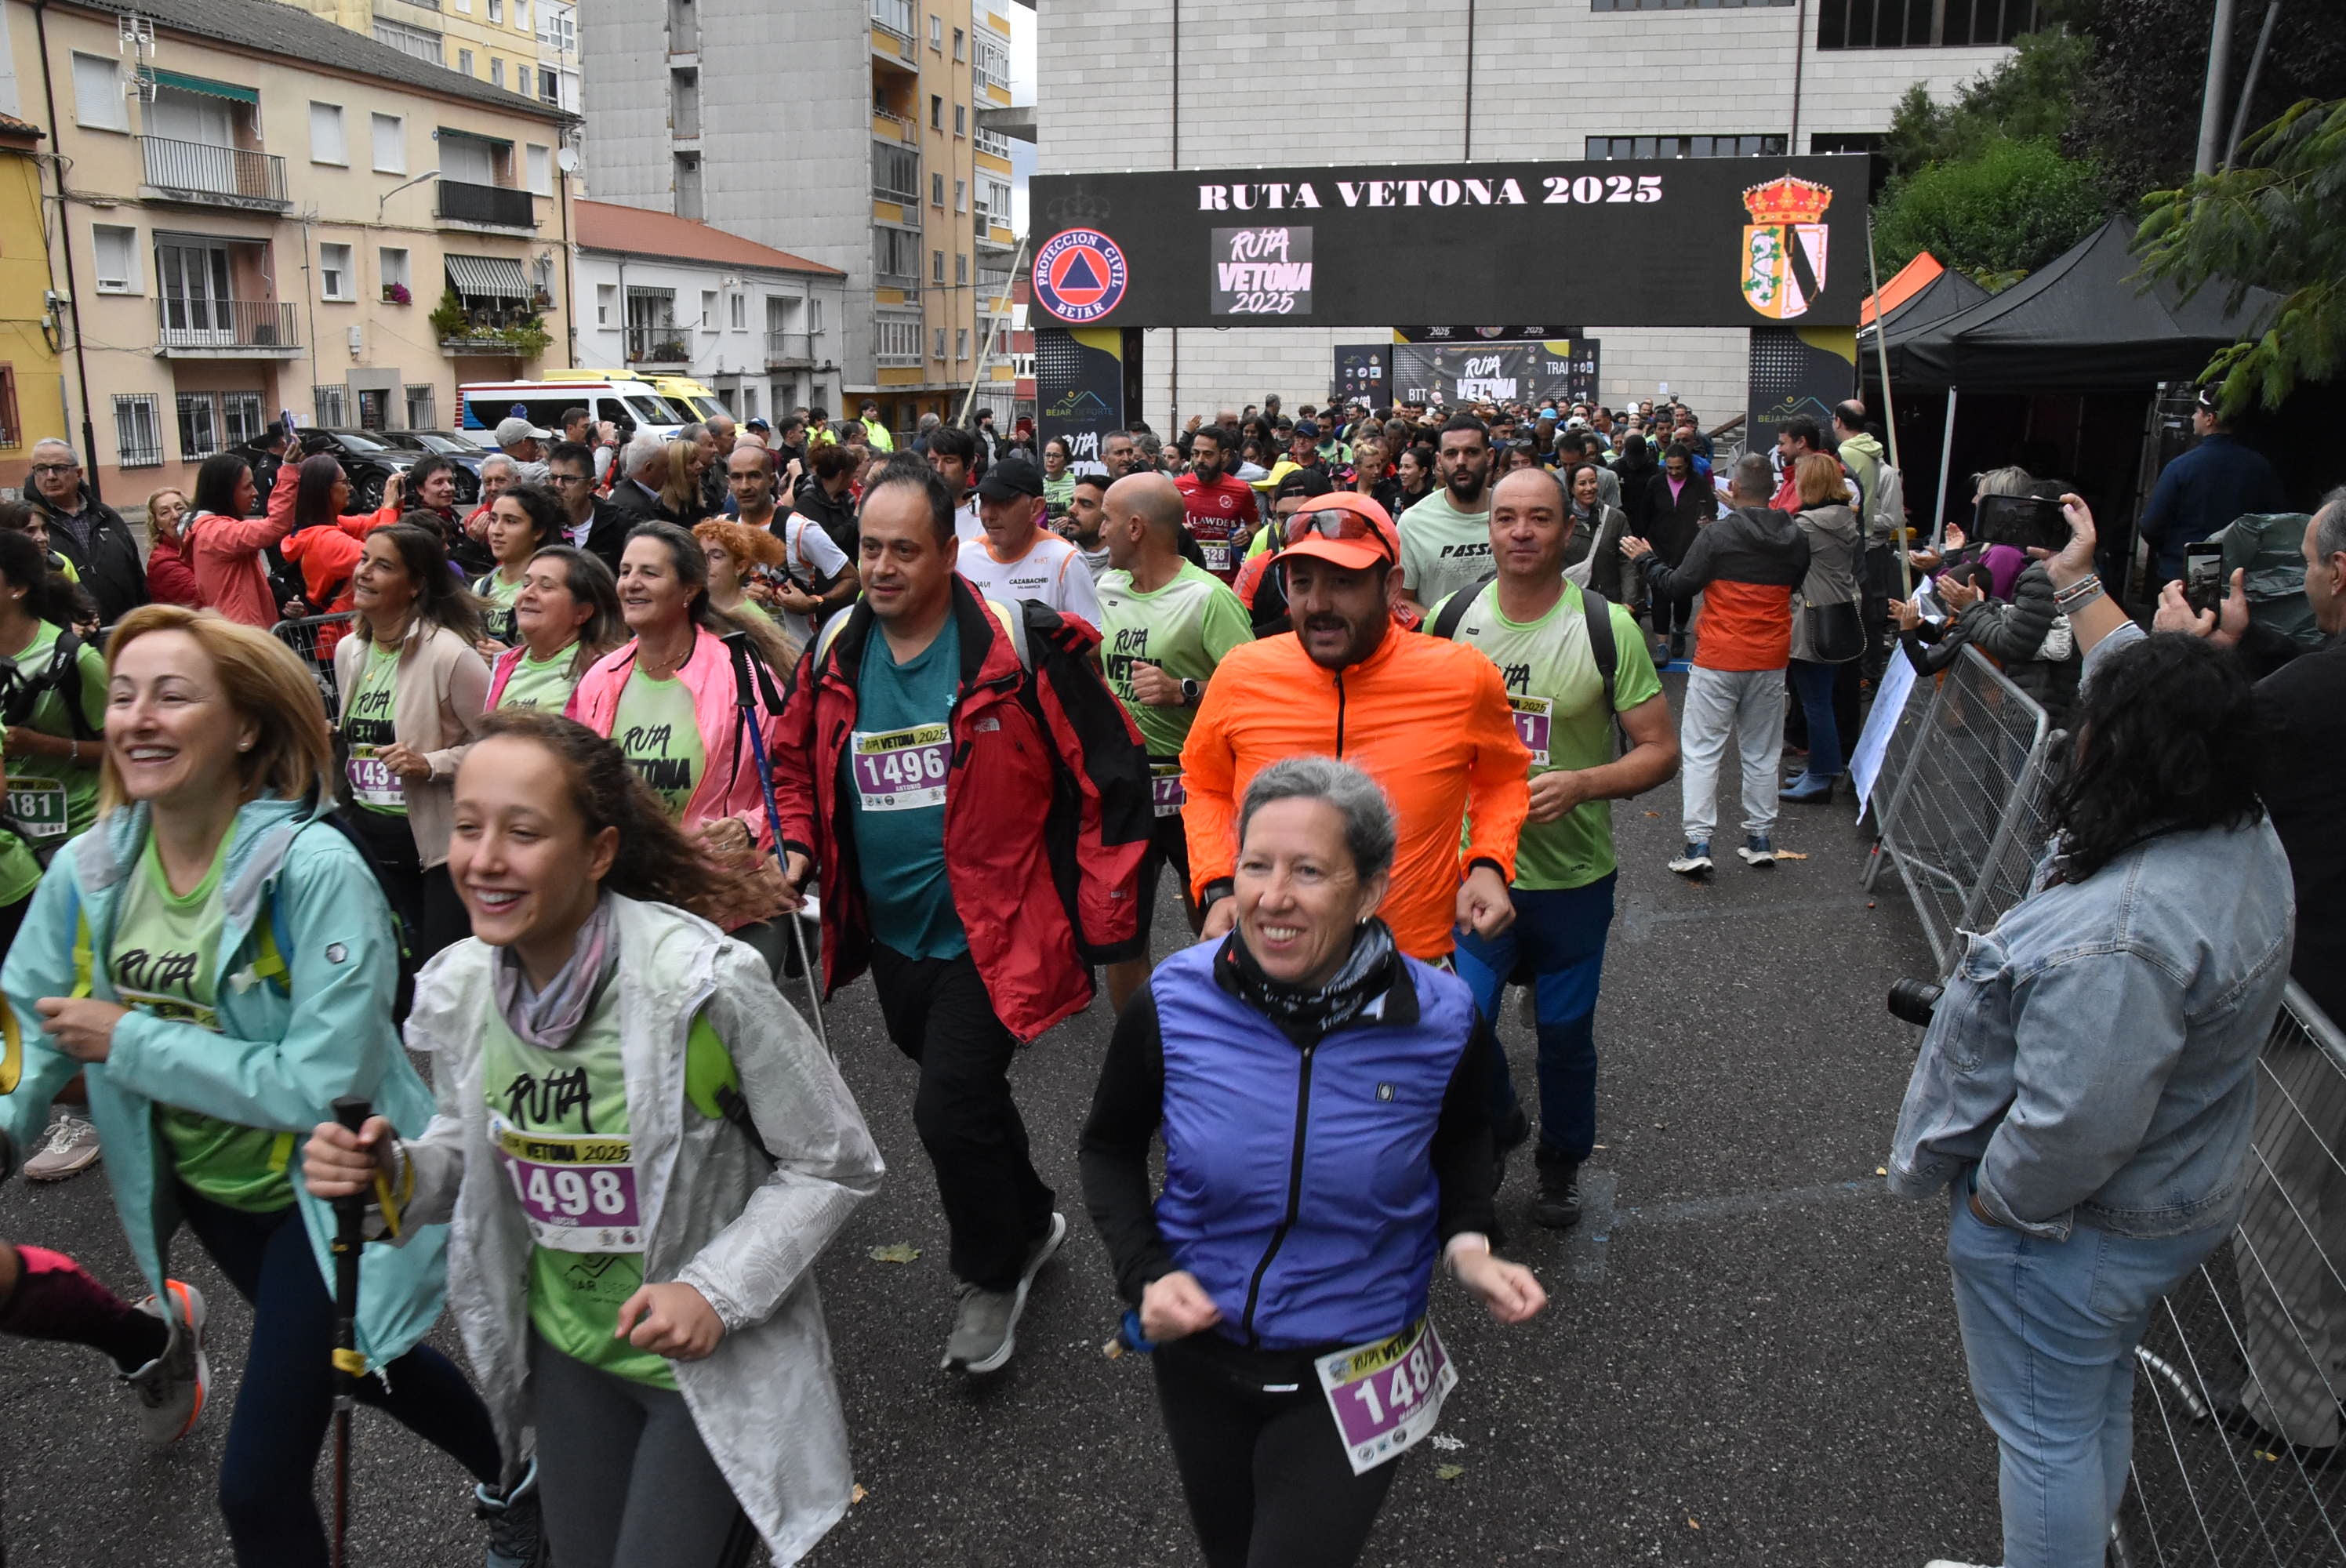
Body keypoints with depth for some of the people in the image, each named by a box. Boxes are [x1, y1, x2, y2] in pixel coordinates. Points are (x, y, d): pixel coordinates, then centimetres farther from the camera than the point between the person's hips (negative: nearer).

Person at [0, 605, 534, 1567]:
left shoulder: (315, 869, -29)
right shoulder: (87, 871, -10)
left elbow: (323, 1086, -30)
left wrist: (129, 1040, -26)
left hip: (323, 1193, -6)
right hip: (205, 1186, 7)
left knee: (258, 1485, -3)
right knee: (354, 1363, 28)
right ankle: (510, 1477, 56)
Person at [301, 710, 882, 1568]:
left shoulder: (705, 984, -27)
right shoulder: (460, 989, -9)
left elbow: (835, 1164, -16)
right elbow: (473, 1146, 8)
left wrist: (716, 1289, -24)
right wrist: (395, 1174, -12)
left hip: (712, 1361, -6)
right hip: (568, 1350, 6)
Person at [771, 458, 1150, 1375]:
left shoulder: (1018, 648, -17)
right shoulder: (836, 653, -1)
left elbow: (1110, 777, -13)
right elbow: (797, 760, 17)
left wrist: (1105, 919, -13)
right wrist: (800, 845, -1)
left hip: (990, 935, -6)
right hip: (888, 934, 7)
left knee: (950, 1111, -11)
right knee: (964, 1095, 23)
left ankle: (991, 1276, 17)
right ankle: (1030, 1224, 49)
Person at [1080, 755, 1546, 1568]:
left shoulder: (1438, 1020, -19)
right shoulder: (1172, 1005, -20)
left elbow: (1461, 1137, 4)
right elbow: (1110, 1146, -2)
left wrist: (1468, 1243, -13)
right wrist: (1145, 1272, -16)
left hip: (1354, 1369, -1)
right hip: (1201, 1351, 2)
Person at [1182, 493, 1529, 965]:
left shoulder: (1466, 678, -9)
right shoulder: (1240, 674, -8)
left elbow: (1502, 778, 11)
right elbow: (1207, 786, 10)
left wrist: (1489, 865, -5)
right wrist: (1218, 889, -4)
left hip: (1416, 961, -1)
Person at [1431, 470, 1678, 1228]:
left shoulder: (1607, 628, -11)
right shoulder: (1452, 619, -4)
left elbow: (1660, 749, -9)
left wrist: (1581, 783, -25)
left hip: (1573, 875, -1)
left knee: (1566, 1034, 14)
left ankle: (1562, 1164, 41)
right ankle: (1497, 1122, 34)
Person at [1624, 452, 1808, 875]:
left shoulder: (1717, 535, -14)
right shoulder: (1795, 538, 2)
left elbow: (1677, 586, -9)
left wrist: (1646, 559, 6)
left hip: (1719, 661, -4)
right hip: (1771, 660, 5)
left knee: (1701, 751, 1)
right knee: (1762, 753, 14)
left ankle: (1697, 842, -5)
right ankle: (1760, 838, 20)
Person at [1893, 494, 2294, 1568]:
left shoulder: (2117, 936, -37)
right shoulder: (2246, 838, -8)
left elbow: (2074, 1125, -36)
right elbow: (2146, 691, 7)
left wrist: (1992, 1196, -18)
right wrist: (2082, 588, 13)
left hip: (2067, 1233, -10)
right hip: (2178, 1202, 10)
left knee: (2046, 1433, 11)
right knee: (2099, 1403, 29)